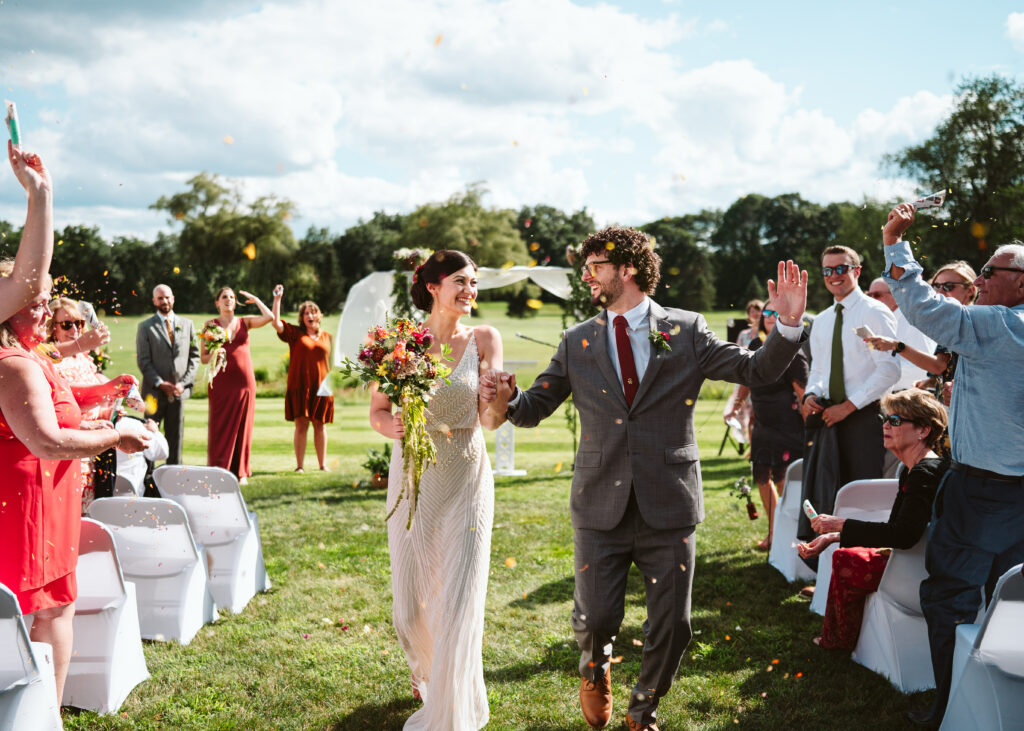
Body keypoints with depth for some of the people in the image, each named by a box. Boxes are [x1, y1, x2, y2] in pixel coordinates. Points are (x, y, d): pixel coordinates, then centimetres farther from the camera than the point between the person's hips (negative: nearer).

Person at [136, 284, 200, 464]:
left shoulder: (187, 324, 11)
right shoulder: (145, 326, 2)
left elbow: (195, 356, 9)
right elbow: (143, 360, -3)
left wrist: (184, 383, -3)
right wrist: (160, 383, -13)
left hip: (179, 390, 3)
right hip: (155, 391, -2)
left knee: (176, 436, 7)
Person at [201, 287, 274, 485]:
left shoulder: (244, 322, 11)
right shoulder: (210, 325, 6)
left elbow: (269, 317, -6)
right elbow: (202, 357, 5)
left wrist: (254, 299, 7)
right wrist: (214, 355, -16)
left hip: (244, 381, 2)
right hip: (221, 382, -2)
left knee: (243, 427, 4)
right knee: (220, 428, -2)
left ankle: (241, 472, 11)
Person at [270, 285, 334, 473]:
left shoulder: (326, 336, 13)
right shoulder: (295, 333, 6)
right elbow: (276, 323, -7)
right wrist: (277, 299, -12)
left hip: (321, 387, 2)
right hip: (299, 386, -2)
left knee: (320, 425, 6)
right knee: (301, 424, -4)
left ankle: (323, 464, 13)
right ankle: (299, 465, 0)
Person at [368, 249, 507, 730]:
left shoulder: (484, 340, -3)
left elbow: (489, 418, -12)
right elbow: (376, 412, 3)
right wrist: (394, 427, -20)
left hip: (466, 480, -1)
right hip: (413, 478, 1)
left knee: (458, 602, -5)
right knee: (410, 602, 11)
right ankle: (425, 669, 45)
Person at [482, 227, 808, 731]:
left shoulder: (686, 331, 3)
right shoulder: (577, 342, 7)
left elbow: (756, 370, 2)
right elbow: (535, 407, 10)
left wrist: (788, 324, -14)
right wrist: (506, 399, -13)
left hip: (668, 507, -1)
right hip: (600, 508, 1)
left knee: (672, 624, 4)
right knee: (596, 619, 0)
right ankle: (596, 668, 38)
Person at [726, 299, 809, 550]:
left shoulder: (792, 353, -13)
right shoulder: (756, 345, 8)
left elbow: (803, 393, -14)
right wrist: (736, 406, 15)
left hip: (787, 426, -7)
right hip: (762, 425, 8)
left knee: (783, 480, -7)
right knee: (762, 477, 12)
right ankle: (774, 532, 27)